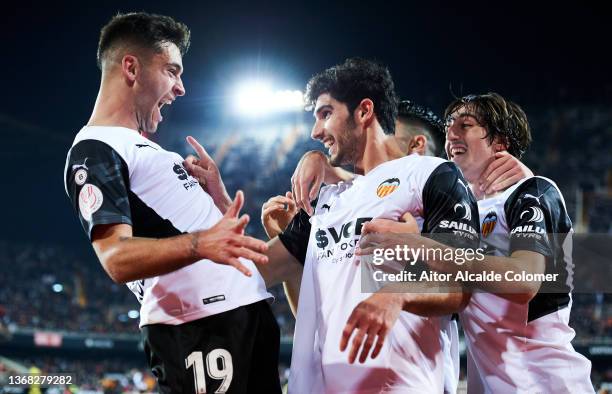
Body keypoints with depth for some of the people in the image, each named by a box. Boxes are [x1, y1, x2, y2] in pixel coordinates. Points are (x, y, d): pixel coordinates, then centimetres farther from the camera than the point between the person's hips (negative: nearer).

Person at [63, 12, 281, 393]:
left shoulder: (144, 148, 25)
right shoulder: (96, 151, -7)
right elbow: (117, 257, -22)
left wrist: (214, 186, 16)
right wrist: (200, 244, -35)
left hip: (247, 306, 10)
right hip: (196, 326, -10)